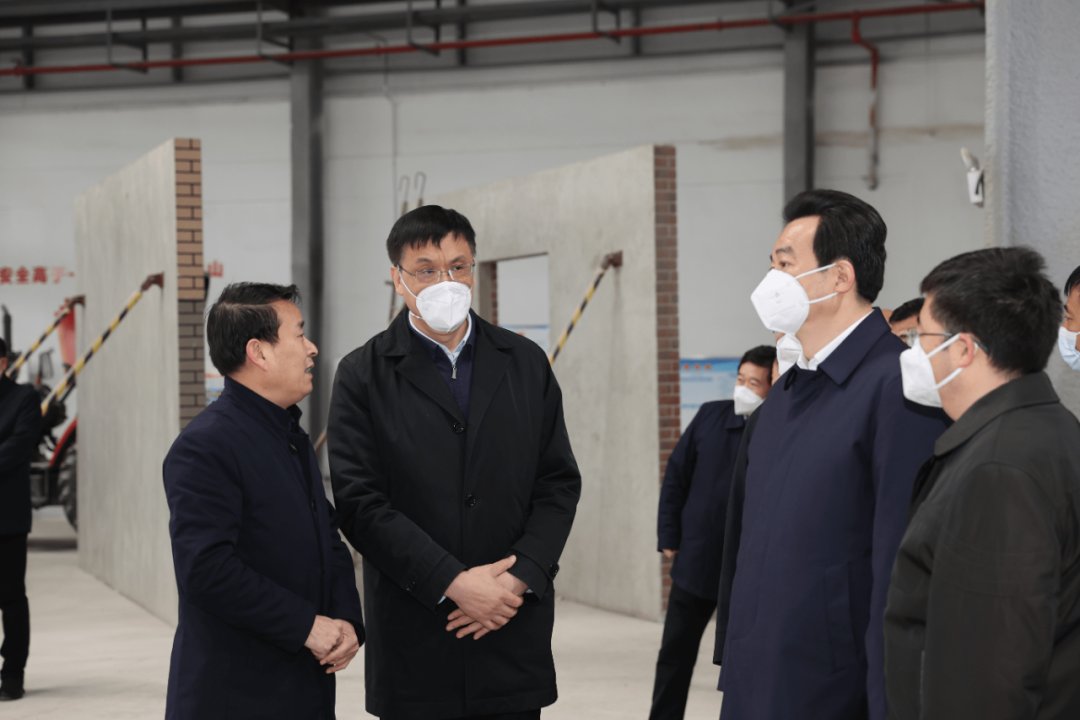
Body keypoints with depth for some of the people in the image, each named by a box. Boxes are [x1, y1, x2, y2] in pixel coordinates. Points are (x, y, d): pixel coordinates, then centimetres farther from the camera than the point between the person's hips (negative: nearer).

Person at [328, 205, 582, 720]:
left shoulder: (526, 364, 9)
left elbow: (559, 483, 7)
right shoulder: (363, 376, 0)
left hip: (515, 635, 2)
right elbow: (360, 503, -8)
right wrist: (453, 584, -14)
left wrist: (520, 579, -8)